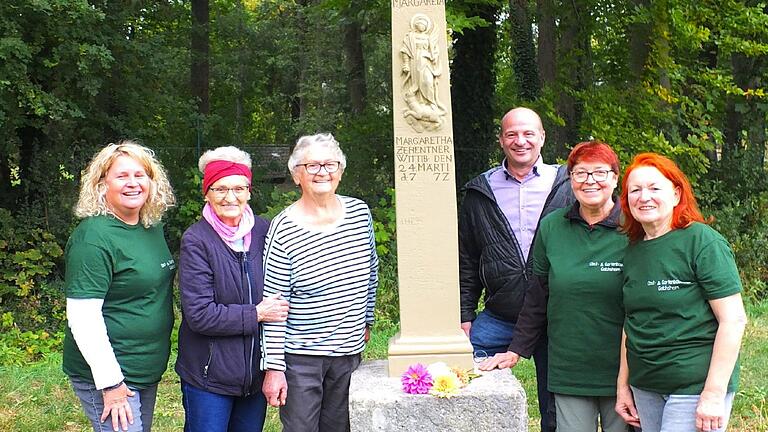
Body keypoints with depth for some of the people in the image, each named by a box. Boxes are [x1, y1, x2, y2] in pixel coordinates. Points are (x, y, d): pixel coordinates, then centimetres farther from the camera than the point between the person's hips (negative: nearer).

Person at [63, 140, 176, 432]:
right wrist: (110, 383, -21)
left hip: (148, 370, 8)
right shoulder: (94, 237, -17)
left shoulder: (153, 228, 7)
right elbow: (83, 317, -21)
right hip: (107, 374, -8)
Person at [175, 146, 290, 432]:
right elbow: (199, 315, -18)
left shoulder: (263, 231, 1)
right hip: (209, 374, -5)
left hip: (256, 373, 5)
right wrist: (256, 314, -16)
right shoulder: (195, 241, -13)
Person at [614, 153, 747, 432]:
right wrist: (623, 385, 13)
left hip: (696, 386, -6)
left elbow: (733, 319, -14)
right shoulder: (633, 250, 9)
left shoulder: (702, 242, -11)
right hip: (644, 388, 6)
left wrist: (714, 393, -17)